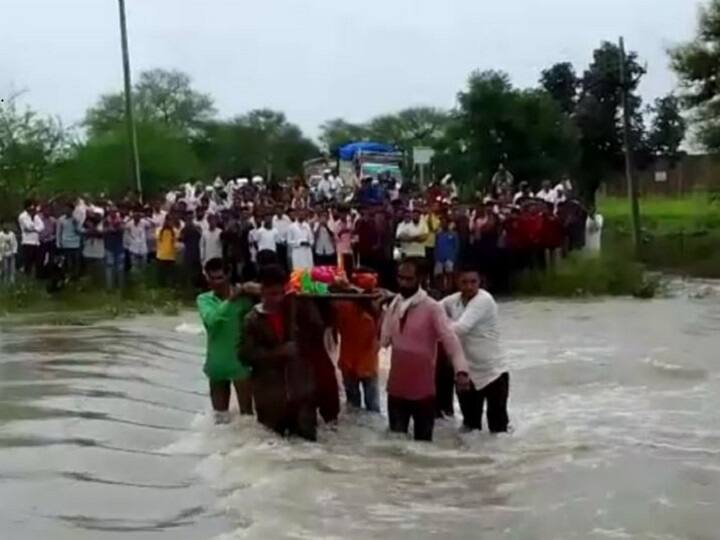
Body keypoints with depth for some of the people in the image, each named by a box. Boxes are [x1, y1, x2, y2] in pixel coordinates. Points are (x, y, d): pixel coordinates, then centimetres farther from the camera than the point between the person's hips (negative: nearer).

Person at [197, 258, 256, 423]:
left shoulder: (241, 297, -8)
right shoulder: (204, 299, -2)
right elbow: (211, 319, -23)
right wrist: (229, 301, -34)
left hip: (240, 361, -3)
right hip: (217, 363, 3)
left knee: (246, 411, 1)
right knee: (220, 416, 16)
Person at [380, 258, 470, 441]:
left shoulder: (432, 308, -12)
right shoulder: (394, 305, 5)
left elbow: (450, 340, -20)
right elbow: (384, 341, 4)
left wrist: (461, 370, -34)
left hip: (423, 390, -5)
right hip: (396, 388, 5)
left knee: (422, 440, 8)